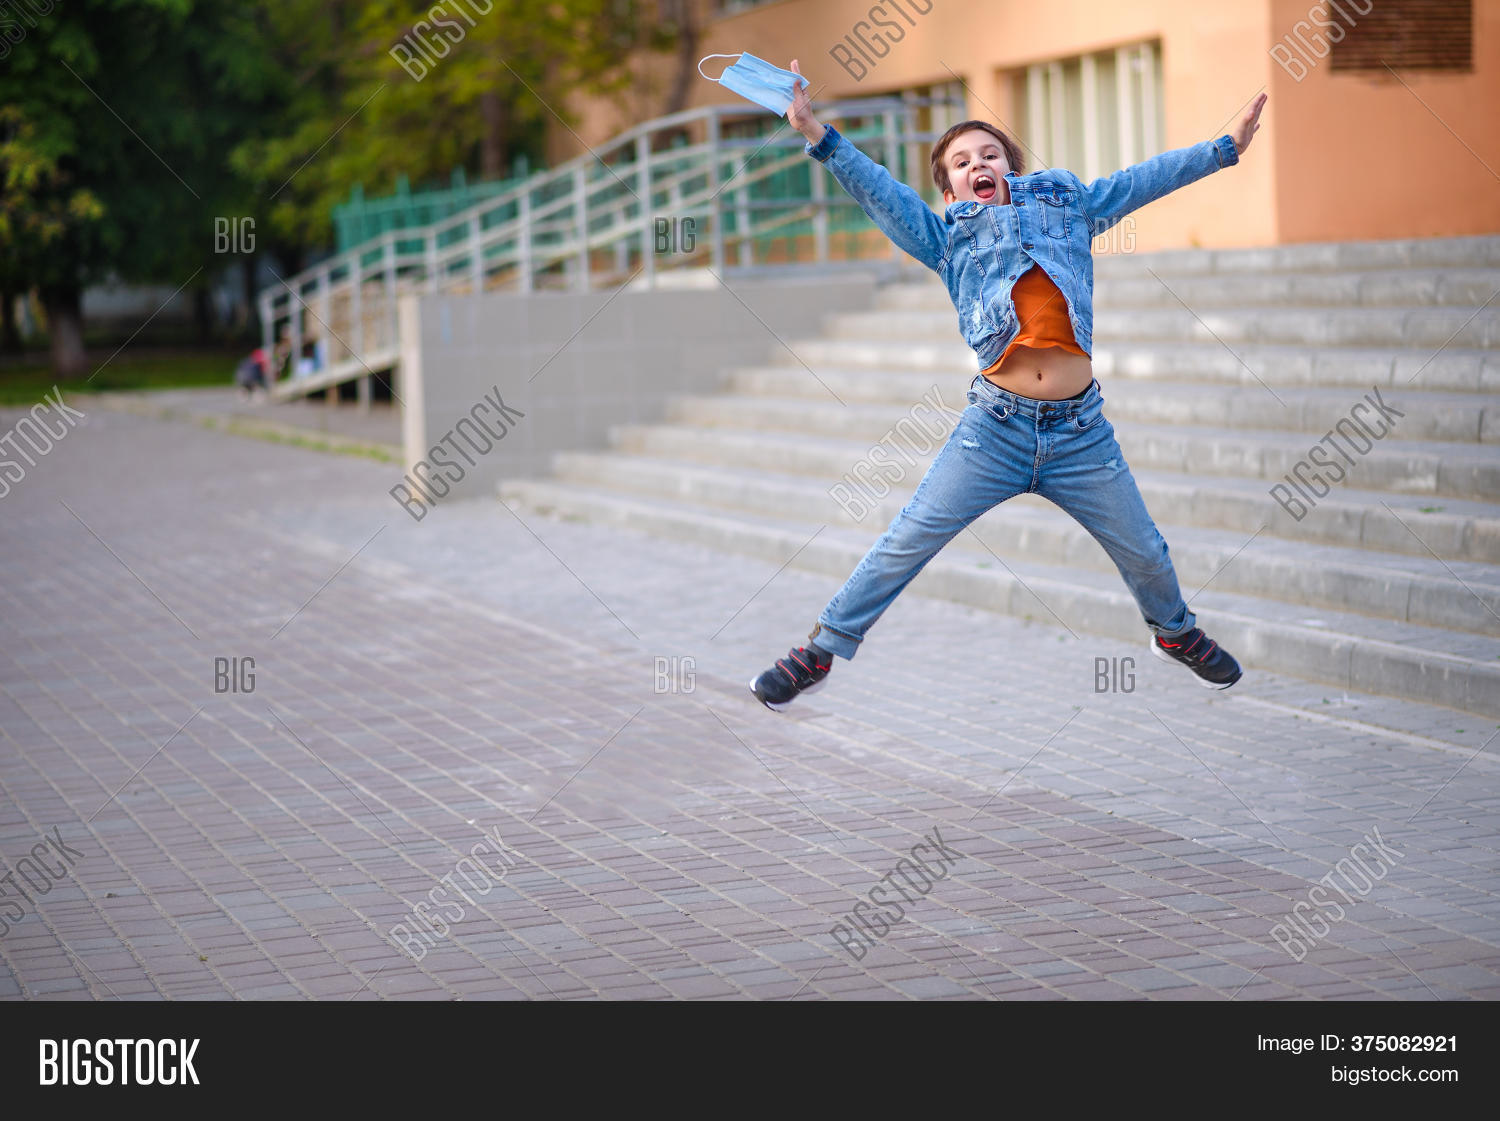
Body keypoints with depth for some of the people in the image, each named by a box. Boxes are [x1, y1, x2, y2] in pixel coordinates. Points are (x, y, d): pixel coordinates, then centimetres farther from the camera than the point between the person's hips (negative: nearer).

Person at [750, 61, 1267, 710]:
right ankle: (822, 651, 8)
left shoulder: (1068, 207, 12)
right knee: (908, 541, -3)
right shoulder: (948, 238, 7)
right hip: (995, 429, -2)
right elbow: (880, 190, -3)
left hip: (1081, 432, 2)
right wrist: (818, 135, -15)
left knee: (1142, 551, 13)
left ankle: (1175, 632, 43)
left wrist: (1226, 147, 13)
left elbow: (1143, 180, 14)